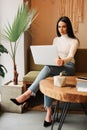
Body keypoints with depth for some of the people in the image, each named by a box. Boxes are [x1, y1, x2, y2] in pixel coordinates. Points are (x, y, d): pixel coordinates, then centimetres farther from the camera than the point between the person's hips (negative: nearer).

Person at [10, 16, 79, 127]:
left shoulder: (74, 41, -2)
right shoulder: (56, 39, 15)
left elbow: (70, 56, -19)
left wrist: (62, 61, -42)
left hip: (69, 67, -4)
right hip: (55, 66, 4)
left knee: (48, 67, -37)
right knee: (47, 79, -33)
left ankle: (28, 93, -38)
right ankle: (49, 111, -30)